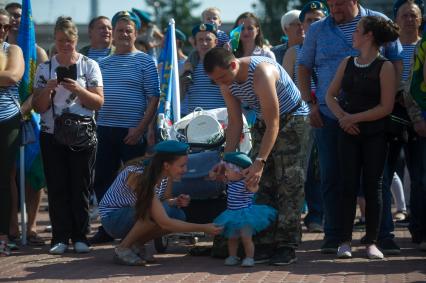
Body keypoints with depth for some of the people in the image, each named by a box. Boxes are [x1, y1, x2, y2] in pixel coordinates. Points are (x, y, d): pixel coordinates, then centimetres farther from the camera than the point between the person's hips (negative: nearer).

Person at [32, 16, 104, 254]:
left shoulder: (89, 66, 5)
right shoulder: (45, 69, 8)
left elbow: (98, 102, 0)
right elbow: (39, 107, 7)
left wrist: (78, 89, -16)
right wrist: (48, 89, -12)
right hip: (52, 136, 1)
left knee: (81, 187, -1)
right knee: (57, 187, -2)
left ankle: (80, 237, 4)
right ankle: (60, 237, 0)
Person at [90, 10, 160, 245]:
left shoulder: (144, 62, 0)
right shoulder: (103, 64, 14)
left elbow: (154, 98, -6)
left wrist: (140, 128, -14)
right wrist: (93, 124, 7)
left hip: (132, 132, -5)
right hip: (104, 129, 5)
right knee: (102, 181, 7)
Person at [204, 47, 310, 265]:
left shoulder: (261, 73, -33)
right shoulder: (227, 82, -10)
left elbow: (273, 125, -32)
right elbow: (235, 123, -1)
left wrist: (259, 163, -35)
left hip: (292, 119, -7)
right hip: (264, 122, 7)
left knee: (289, 183, -11)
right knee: (262, 184, 0)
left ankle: (287, 245, -10)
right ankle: (266, 243, 2)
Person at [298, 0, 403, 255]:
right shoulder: (318, 30, 9)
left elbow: (396, 61, 8)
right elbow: (304, 67, 14)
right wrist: (311, 103, 3)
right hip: (329, 115, 1)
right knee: (332, 178, 4)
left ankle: (384, 235, 6)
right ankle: (333, 236, 11)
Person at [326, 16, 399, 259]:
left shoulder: (385, 67, -7)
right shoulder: (348, 63, 7)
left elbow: (386, 107, -12)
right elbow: (331, 95, 9)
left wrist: (354, 118, -14)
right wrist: (342, 117, -9)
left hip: (375, 135, -3)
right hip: (349, 133, 3)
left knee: (373, 186, -1)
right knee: (349, 185, 1)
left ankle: (372, 242, 5)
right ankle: (346, 240, 4)